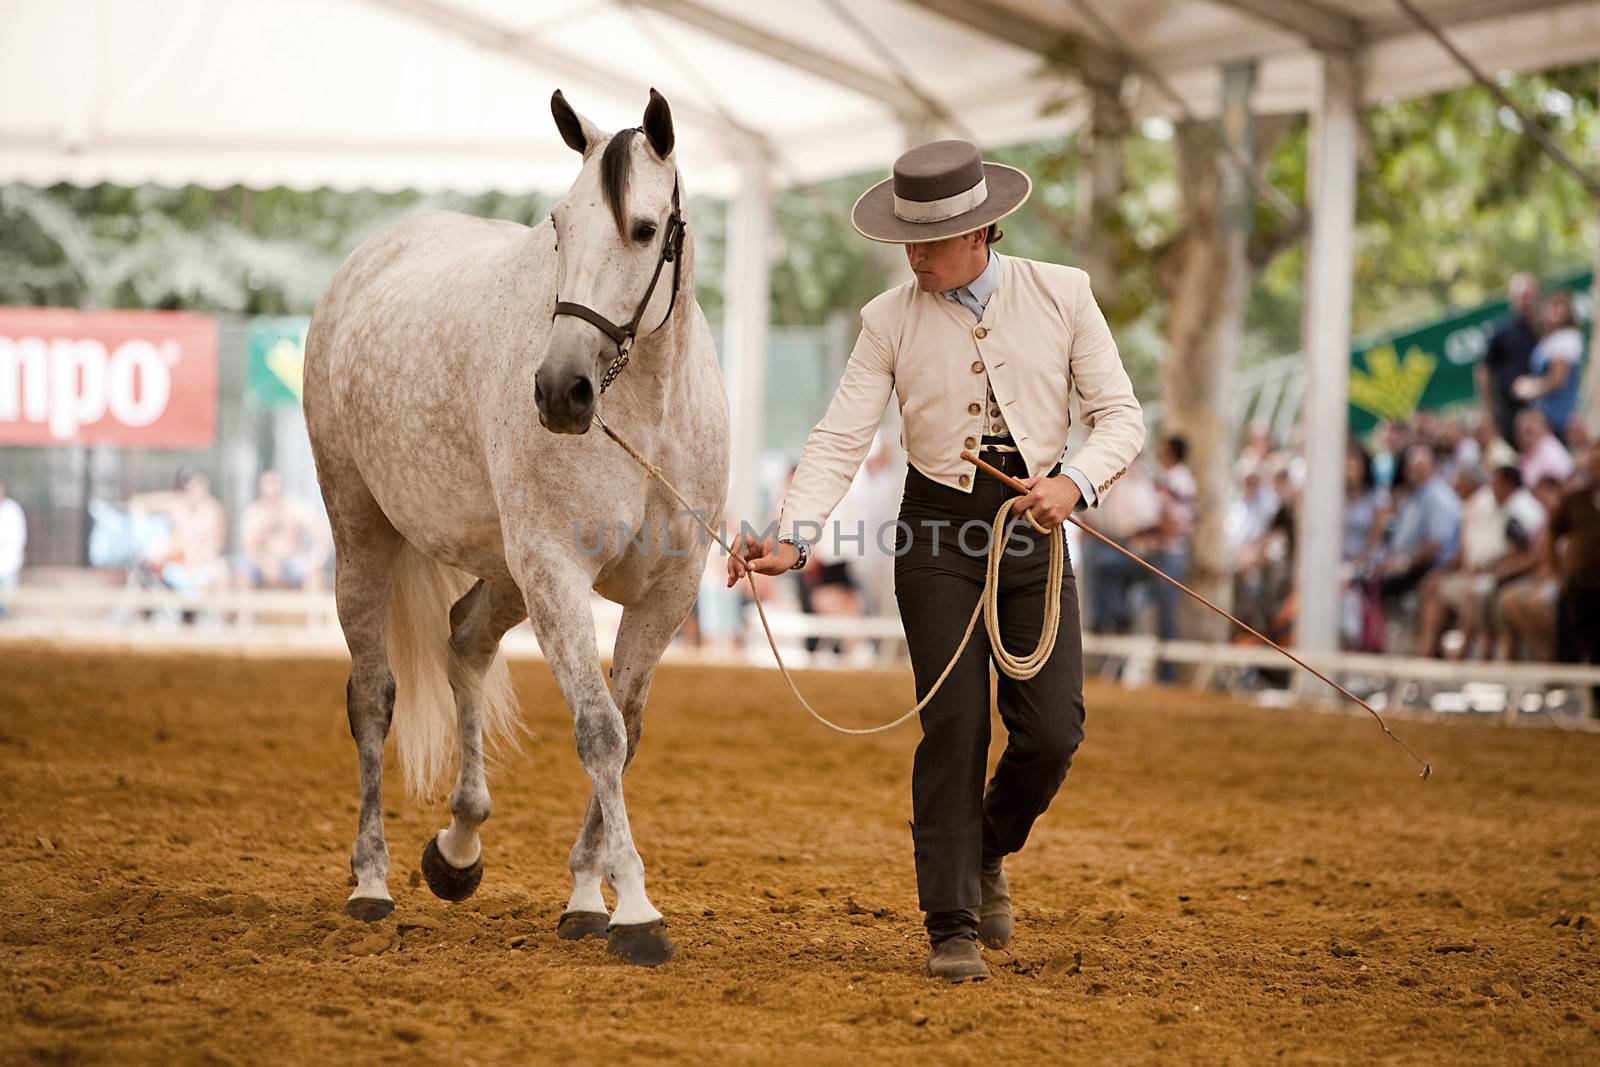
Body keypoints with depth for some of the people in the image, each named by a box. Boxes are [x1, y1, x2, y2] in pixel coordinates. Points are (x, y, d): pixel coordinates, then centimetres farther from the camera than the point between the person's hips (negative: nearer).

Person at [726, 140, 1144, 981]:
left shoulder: (1062, 295, -2)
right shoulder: (891, 321, -3)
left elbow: (1120, 415, -1)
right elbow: (840, 440, -8)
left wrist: (1075, 481, -21)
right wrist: (791, 540, -23)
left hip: (1035, 532, 1)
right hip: (938, 536, -1)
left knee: (1052, 730, -6)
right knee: (954, 727, -7)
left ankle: (989, 851, 26)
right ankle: (951, 927, 4)